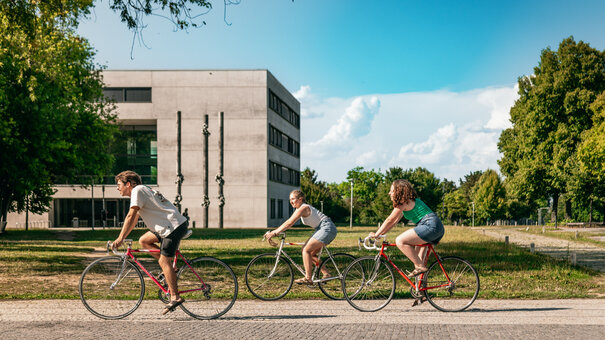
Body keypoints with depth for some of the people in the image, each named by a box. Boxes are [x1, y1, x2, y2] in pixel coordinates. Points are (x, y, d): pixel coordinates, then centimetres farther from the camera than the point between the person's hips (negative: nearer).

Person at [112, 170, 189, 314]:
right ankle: (170, 269, 12)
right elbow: (134, 219, 26)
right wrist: (121, 238, 24)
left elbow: (130, 217, -15)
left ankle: (175, 297, -8)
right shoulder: (142, 191, 22)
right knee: (144, 241, 13)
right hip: (169, 226, 10)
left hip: (174, 226, -10)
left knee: (164, 261, -9)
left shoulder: (138, 190, -7)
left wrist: (120, 239, -14)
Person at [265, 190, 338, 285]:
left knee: (306, 250, -15)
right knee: (311, 253, 12)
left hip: (327, 228, -11)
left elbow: (289, 223, -21)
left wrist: (274, 233, -22)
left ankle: (308, 278, -15)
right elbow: (288, 222, 16)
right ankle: (326, 274, 15)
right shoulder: (299, 209, 15)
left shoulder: (303, 208, -16)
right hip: (321, 229, 11)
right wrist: (273, 232, 9)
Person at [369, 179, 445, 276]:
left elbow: (389, 220, -5)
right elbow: (394, 221, 25)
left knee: (400, 241, -16)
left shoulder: (404, 202, -5)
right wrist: (380, 234, 22)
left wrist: (376, 234, 0)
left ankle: (420, 266, -12)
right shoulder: (408, 201, 24)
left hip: (430, 225, -11)